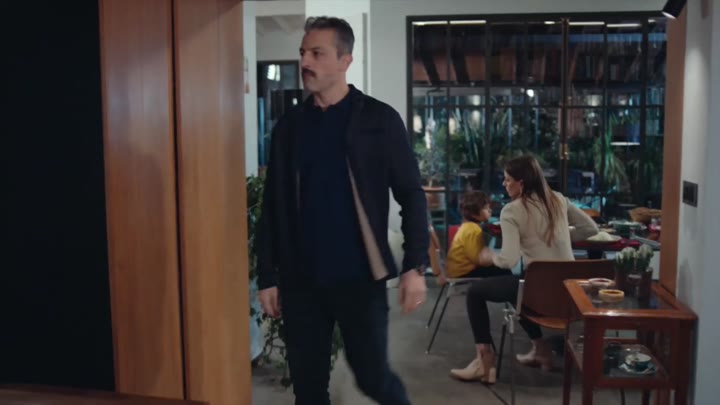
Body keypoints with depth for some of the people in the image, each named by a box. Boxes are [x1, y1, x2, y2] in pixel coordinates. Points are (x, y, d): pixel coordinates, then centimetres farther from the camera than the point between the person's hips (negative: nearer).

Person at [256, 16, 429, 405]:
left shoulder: (379, 119, -3)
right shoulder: (288, 126, 6)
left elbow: (411, 195, -3)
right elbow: (272, 207, 8)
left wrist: (415, 265, -11)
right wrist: (267, 276, 6)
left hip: (360, 276, -3)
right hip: (300, 279, 3)